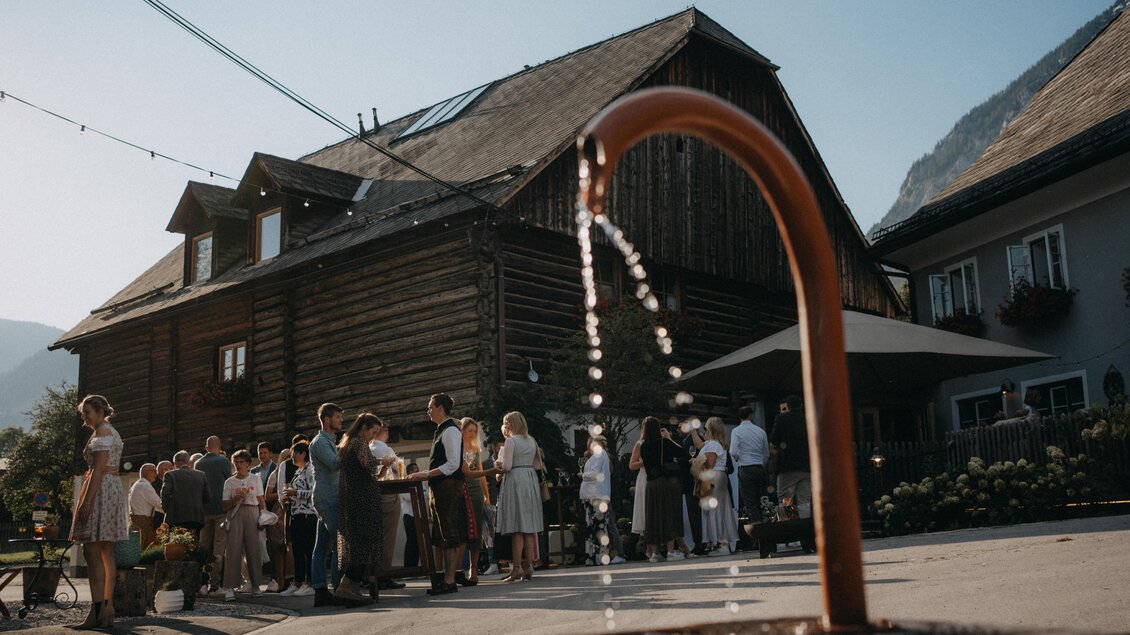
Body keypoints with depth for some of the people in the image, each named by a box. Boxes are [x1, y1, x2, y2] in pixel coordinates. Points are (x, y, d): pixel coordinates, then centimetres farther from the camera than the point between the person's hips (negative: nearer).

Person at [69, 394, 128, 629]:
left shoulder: (102, 432, -8)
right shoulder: (112, 432, 22)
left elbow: (98, 469, -17)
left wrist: (86, 501, -21)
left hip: (101, 490, -10)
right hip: (115, 488, 10)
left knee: (93, 552, -11)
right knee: (107, 553, 8)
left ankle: (97, 611, -15)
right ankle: (108, 610, 7)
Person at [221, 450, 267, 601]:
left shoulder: (255, 479, 8)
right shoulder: (229, 482, 7)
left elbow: (261, 501, 9)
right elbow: (225, 506, 4)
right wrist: (236, 499, -12)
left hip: (252, 515, 1)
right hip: (235, 515, -1)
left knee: (254, 549, -1)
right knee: (233, 549, -9)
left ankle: (255, 585, 9)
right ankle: (229, 587, -10)